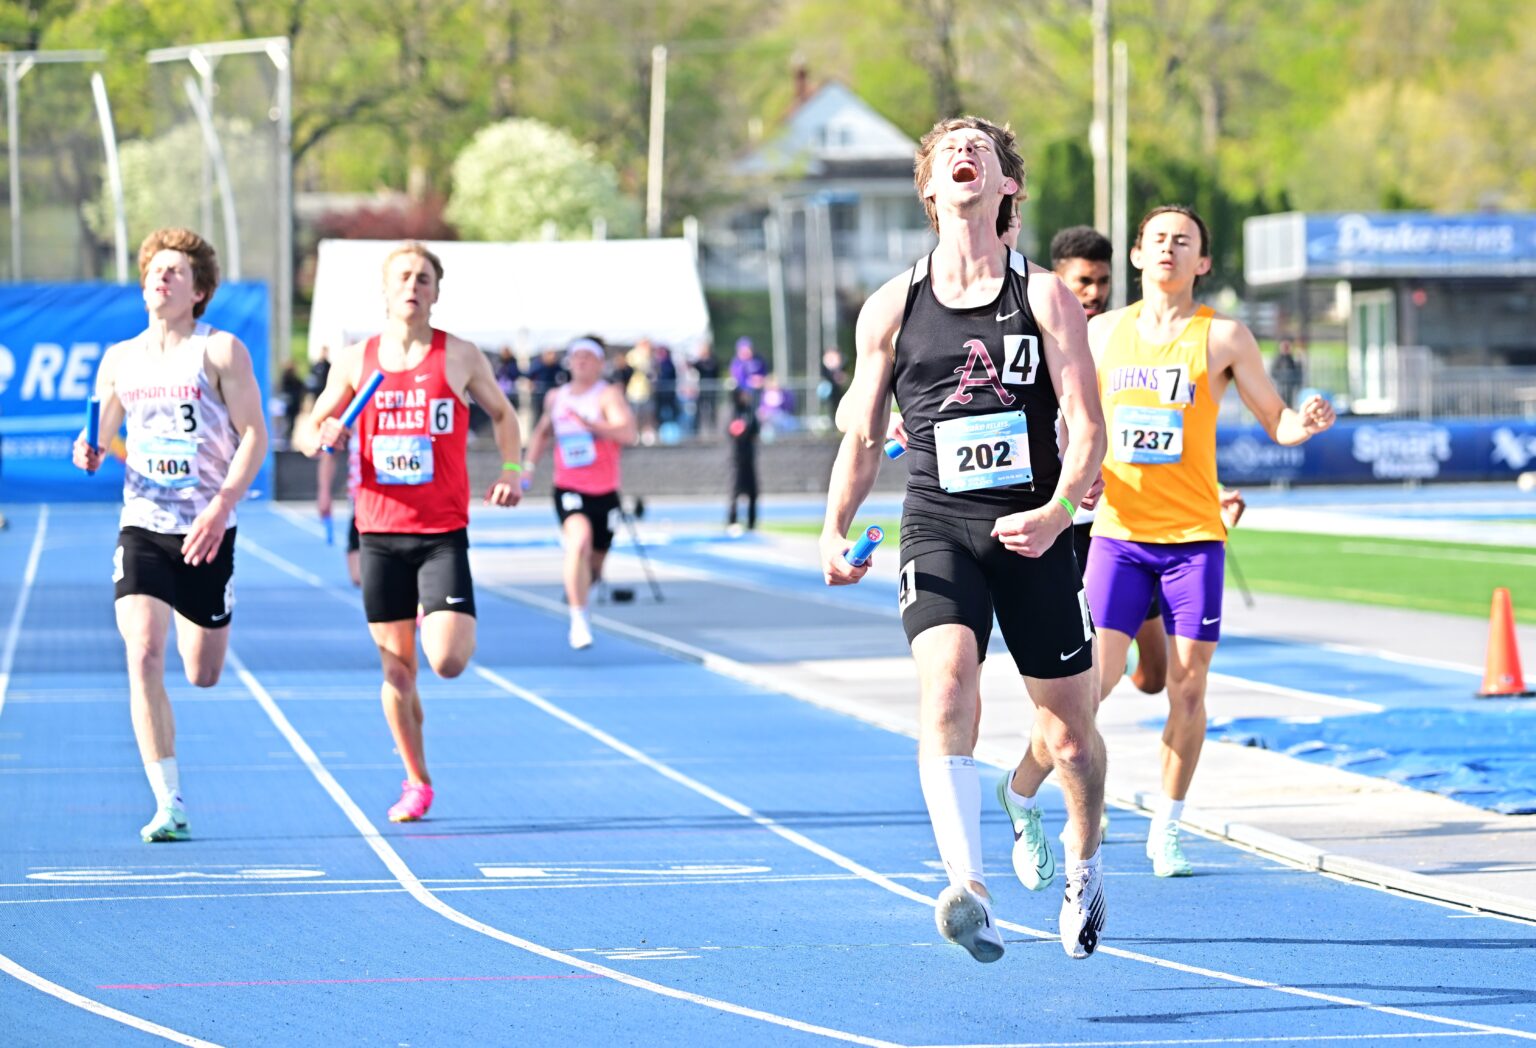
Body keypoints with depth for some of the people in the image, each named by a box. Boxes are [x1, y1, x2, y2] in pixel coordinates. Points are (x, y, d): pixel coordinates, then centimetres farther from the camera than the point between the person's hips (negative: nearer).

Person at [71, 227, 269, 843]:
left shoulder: (220, 351, -3)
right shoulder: (119, 360, 9)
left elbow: (254, 434, -5)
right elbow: (101, 433, 20)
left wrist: (223, 504, -18)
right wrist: (91, 453, -5)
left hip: (207, 530, -2)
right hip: (143, 526, 2)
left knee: (202, 675, 8)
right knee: (143, 655, -18)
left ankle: (198, 625, 49)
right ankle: (168, 805, -15)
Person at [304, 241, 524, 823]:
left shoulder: (460, 358, -1)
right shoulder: (355, 360, 3)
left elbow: (502, 413, 15)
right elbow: (312, 431, 13)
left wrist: (512, 471, -1)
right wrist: (325, 435, -11)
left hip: (443, 533, -2)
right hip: (380, 534, 2)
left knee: (447, 661, -14)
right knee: (397, 672, 4)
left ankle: (447, 622, 23)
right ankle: (417, 783, 20)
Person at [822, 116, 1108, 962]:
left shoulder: (1045, 297, 2)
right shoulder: (891, 308, 7)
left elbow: (1087, 426, -4)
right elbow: (862, 435, 13)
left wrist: (1057, 511, -22)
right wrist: (835, 530, -3)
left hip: (1032, 534, 0)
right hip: (938, 529, 0)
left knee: (1070, 729, 9)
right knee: (947, 685, -26)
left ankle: (1084, 862, 40)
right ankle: (968, 891, -39)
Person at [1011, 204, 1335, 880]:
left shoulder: (1223, 337, 2)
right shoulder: (1104, 331, 9)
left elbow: (1275, 420, 6)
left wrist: (1304, 423, -16)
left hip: (1194, 534, 0)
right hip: (1118, 531, 1)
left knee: (1187, 684, -1)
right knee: (1093, 677, -9)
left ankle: (1167, 828, 12)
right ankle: (1021, 794, 7)